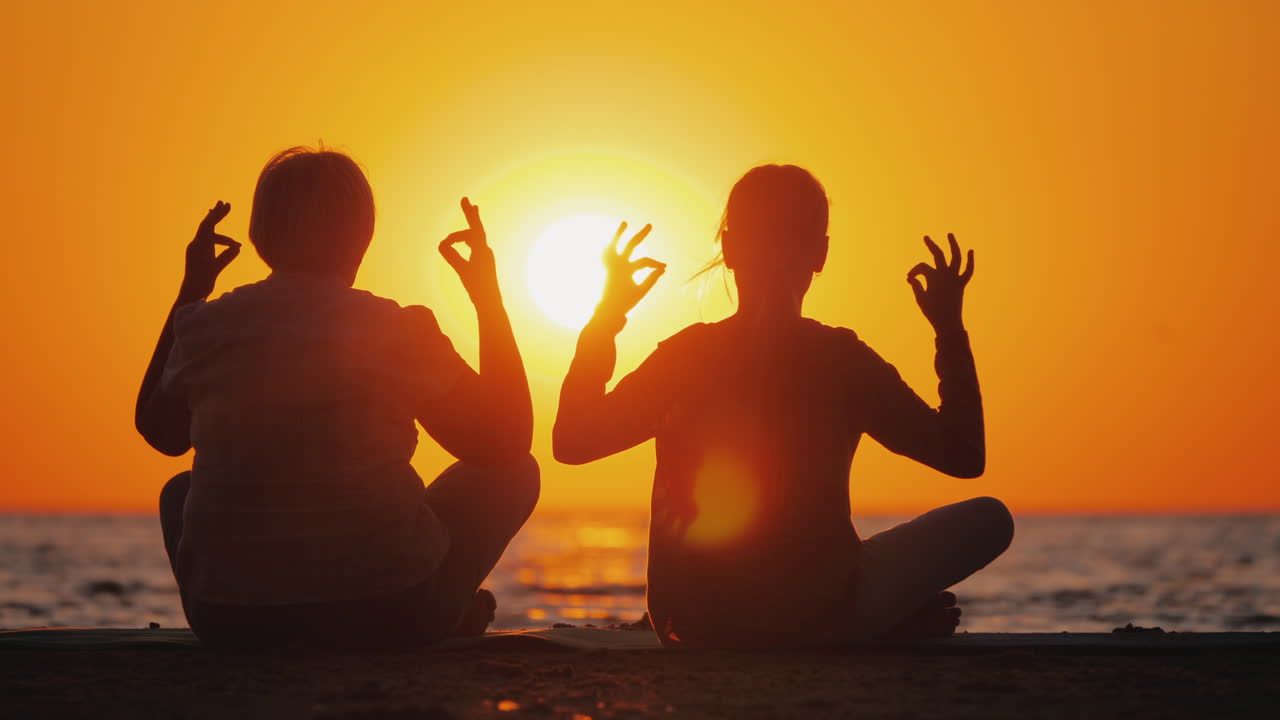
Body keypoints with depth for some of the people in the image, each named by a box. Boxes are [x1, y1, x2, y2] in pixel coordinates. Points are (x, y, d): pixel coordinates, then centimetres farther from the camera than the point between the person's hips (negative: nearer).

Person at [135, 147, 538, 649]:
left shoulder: (206, 326, -2)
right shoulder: (397, 332, -10)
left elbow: (161, 432, 19)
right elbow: (508, 445, 1)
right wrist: (489, 297, 6)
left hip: (230, 622, 3)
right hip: (382, 615, -2)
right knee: (516, 474, 21)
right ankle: (448, 619, 35)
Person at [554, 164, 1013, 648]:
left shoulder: (685, 355, -5)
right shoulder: (842, 359, -11)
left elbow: (571, 442, 6)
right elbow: (965, 456, -3)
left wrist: (605, 319, 12)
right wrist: (950, 330, 4)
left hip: (690, 626, 3)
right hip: (816, 617, -3)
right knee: (989, 518, 10)